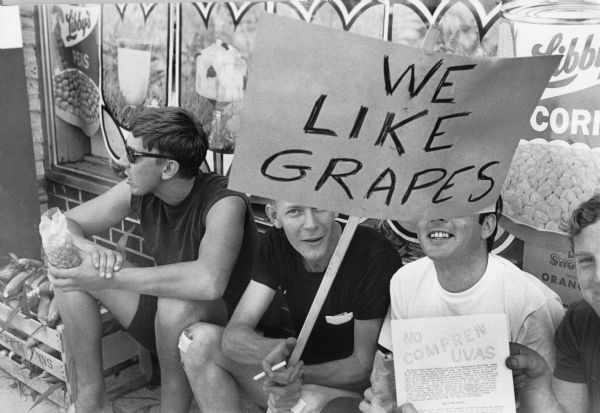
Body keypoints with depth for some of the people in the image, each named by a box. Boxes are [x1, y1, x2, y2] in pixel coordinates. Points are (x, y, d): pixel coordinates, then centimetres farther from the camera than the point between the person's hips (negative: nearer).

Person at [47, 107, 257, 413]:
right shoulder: (136, 191, -8)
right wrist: (87, 249, -25)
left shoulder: (223, 201, -28)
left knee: (177, 302, -40)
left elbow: (209, 282, -45)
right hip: (163, 320, 6)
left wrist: (110, 278, -39)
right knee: (68, 267, -8)